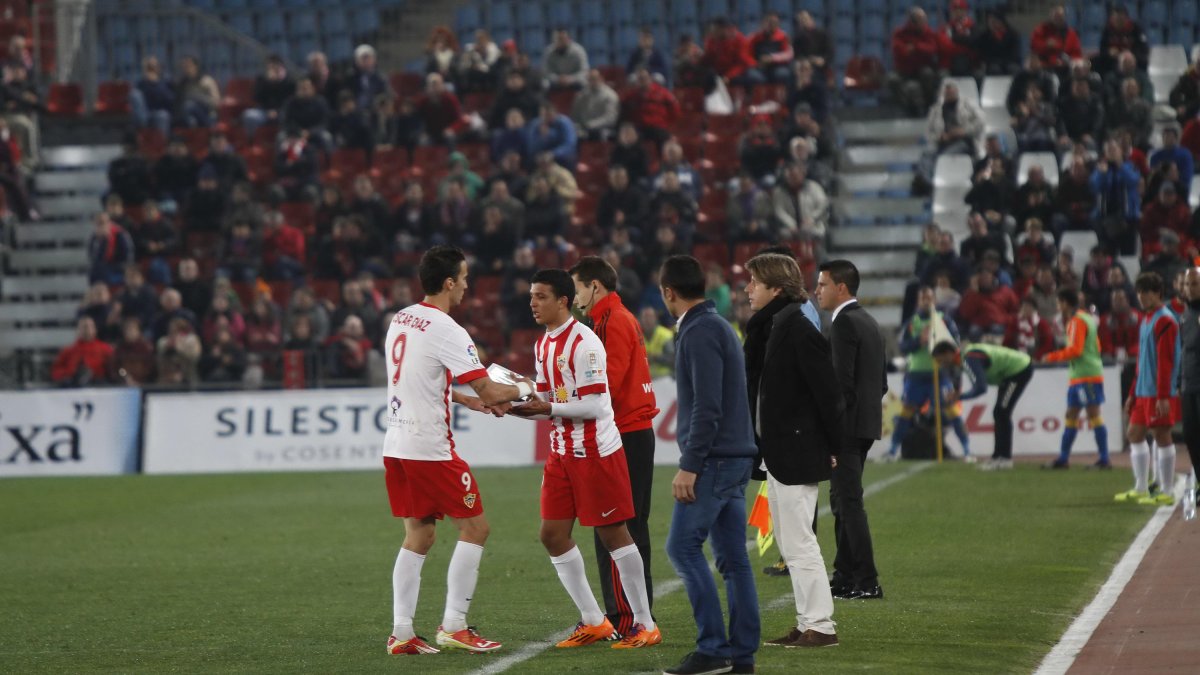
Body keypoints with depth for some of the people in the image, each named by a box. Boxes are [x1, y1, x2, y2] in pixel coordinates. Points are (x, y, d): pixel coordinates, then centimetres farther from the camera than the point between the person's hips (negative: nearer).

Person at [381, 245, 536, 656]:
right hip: (430, 448, -8)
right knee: (475, 527, 2)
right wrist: (521, 389, 5)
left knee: (418, 534, 13)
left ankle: (401, 632, 7)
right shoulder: (446, 331, -15)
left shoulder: (399, 321, 11)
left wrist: (467, 400, 26)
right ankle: (453, 626, 0)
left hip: (396, 445, 8)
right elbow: (489, 392, -15)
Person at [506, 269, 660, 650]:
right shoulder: (543, 346, 11)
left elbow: (592, 406, -21)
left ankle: (645, 625, 6)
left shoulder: (583, 343, -17)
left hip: (596, 452, -9)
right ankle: (593, 621, 14)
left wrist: (548, 408, -21)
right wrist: (521, 407, -4)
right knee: (552, 534, 5)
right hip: (562, 454, 9)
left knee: (613, 533, -3)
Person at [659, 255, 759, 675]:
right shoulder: (719, 326, 17)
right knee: (732, 556, 7)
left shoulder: (699, 333, -13)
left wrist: (690, 465, -20)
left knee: (683, 547, -9)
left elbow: (707, 406, -20)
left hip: (714, 459, -10)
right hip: (735, 458, 10)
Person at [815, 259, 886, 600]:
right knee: (843, 501, 15)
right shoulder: (869, 322, 16)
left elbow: (842, 379, -21)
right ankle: (844, 577, 19)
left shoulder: (844, 323, -14)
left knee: (850, 502, -8)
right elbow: (882, 380, 19)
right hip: (867, 424, 10)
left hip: (846, 427, -10)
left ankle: (867, 583, -10)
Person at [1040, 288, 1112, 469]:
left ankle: (1104, 459, -11)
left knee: (1094, 415, -10)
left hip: (1087, 376, -10)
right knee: (1071, 415, 12)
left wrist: (1051, 357, -8)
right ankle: (1063, 459, 16)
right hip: (1078, 376, 10)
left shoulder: (1077, 321, -12)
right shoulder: (1087, 318, 18)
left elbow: (1074, 350, -18)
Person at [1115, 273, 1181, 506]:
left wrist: (1164, 396, -22)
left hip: (1159, 393, -10)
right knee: (1135, 433, 12)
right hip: (1143, 391, 10)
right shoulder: (1146, 319, 17)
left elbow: (1165, 361, -18)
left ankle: (1166, 493, -2)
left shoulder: (1164, 321, -12)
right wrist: (1133, 394, 22)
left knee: (1161, 435, -6)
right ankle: (1141, 489, 19)